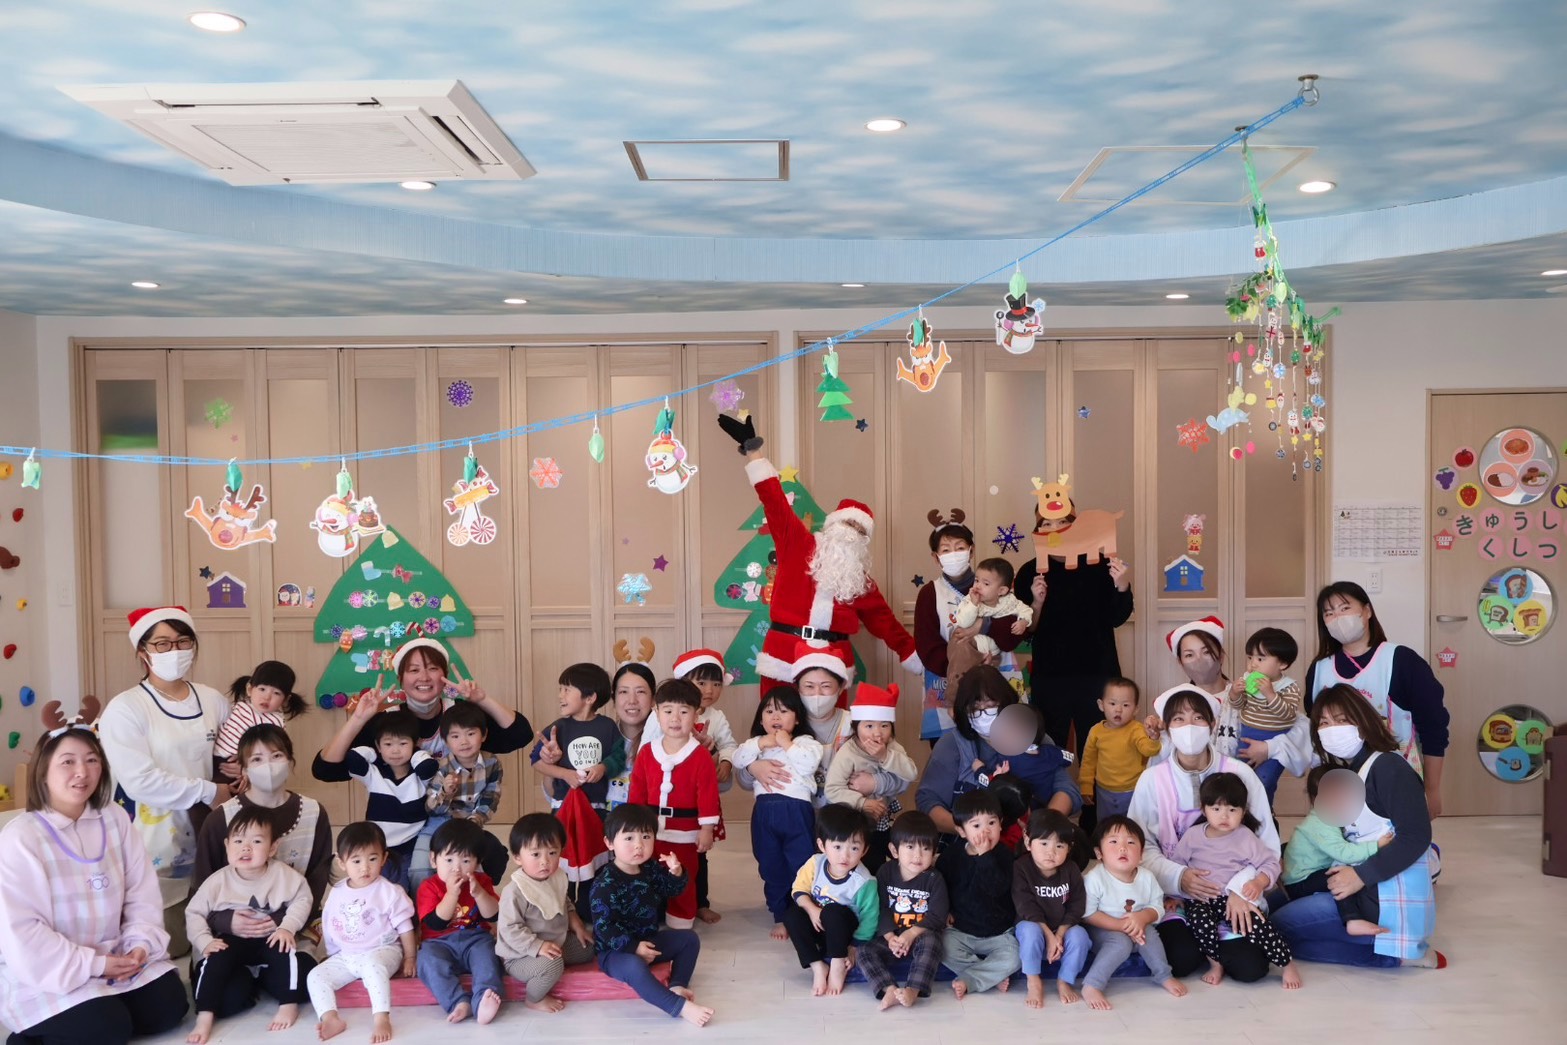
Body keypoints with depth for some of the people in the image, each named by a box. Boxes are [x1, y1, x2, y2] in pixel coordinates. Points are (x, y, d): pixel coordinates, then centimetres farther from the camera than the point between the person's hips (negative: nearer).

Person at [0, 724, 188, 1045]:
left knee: (169, 1005, -10)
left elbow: (143, 894, 3)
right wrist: (94, 965, -20)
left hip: (115, 956, 5)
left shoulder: (115, 818, 1)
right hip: (44, 974, -5)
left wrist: (141, 944, -14)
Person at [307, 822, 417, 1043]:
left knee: (373, 967, -38)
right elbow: (328, 928, 18)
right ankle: (330, 1018, -30)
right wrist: (327, 956, 19)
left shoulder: (389, 892, -8)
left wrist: (409, 958, -3)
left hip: (381, 952, -6)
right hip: (344, 956, 6)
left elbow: (405, 927, -3)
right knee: (315, 976, -14)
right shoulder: (336, 893, 6)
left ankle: (381, 1018, -45)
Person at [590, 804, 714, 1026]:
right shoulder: (605, 884, -22)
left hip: (648, 940, 8)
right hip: (615, 950, -8)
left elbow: (672, 892, 11)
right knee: (634, 966, -38)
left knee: (689, 938, 5)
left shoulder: (652, 869, 1)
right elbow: (603, 926, -24)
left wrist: (677, 874, -13)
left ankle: (677, 986, -9)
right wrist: (634, 947, -27)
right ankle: (681, 1007, -40)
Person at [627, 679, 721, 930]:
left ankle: (681, 925, 22)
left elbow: (708, 794, -11)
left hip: (685, 832, -3)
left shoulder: (701, 756, -10)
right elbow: (638, 791, 6)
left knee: (682, 881, 8)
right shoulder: (647, 752, 1)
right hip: (651, 829, 3)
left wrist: (707, 829, -13)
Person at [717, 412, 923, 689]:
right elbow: (775, 502, 1)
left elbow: (887, 624, 15)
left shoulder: (861, 581, 13)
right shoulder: (799, 546, 5)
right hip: (783, 662, -2)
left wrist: (923, 663, 12)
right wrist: (752, 449, -3)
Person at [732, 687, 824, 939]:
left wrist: (787, 744, -9)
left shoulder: (805, 741, 5)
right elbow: (738, 759, 0)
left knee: (802, 867, 1)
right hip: (765, 811, 4)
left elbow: (809, 764, -14)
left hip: (796, 809, -3)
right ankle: (780, 917, 25)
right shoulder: (757, 742, 16)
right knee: (771, 868, 11)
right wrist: (761, 743, -9)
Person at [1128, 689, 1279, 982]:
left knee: (1250, 967, -18)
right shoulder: (1152, 780, -5)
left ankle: (1215, 944, 18)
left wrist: (1241, 890, -18)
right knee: (1182, 961, -23)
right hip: (1175, 896, 0)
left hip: (1233, 894, 0)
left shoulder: (1239, 773, -5)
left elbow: (1267, 844, -5)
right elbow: (1141, 847, -7)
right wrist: (1179, 877, -23)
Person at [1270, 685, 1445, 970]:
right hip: (1364, 890, 10)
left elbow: (1416, 837, -20)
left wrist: (1362, 875, -22)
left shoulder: (1388, 768, -13)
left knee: (1280, 925, -10)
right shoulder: (1342, 773, 14)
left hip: (1390, 899, -10)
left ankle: (1394, 951, -7)